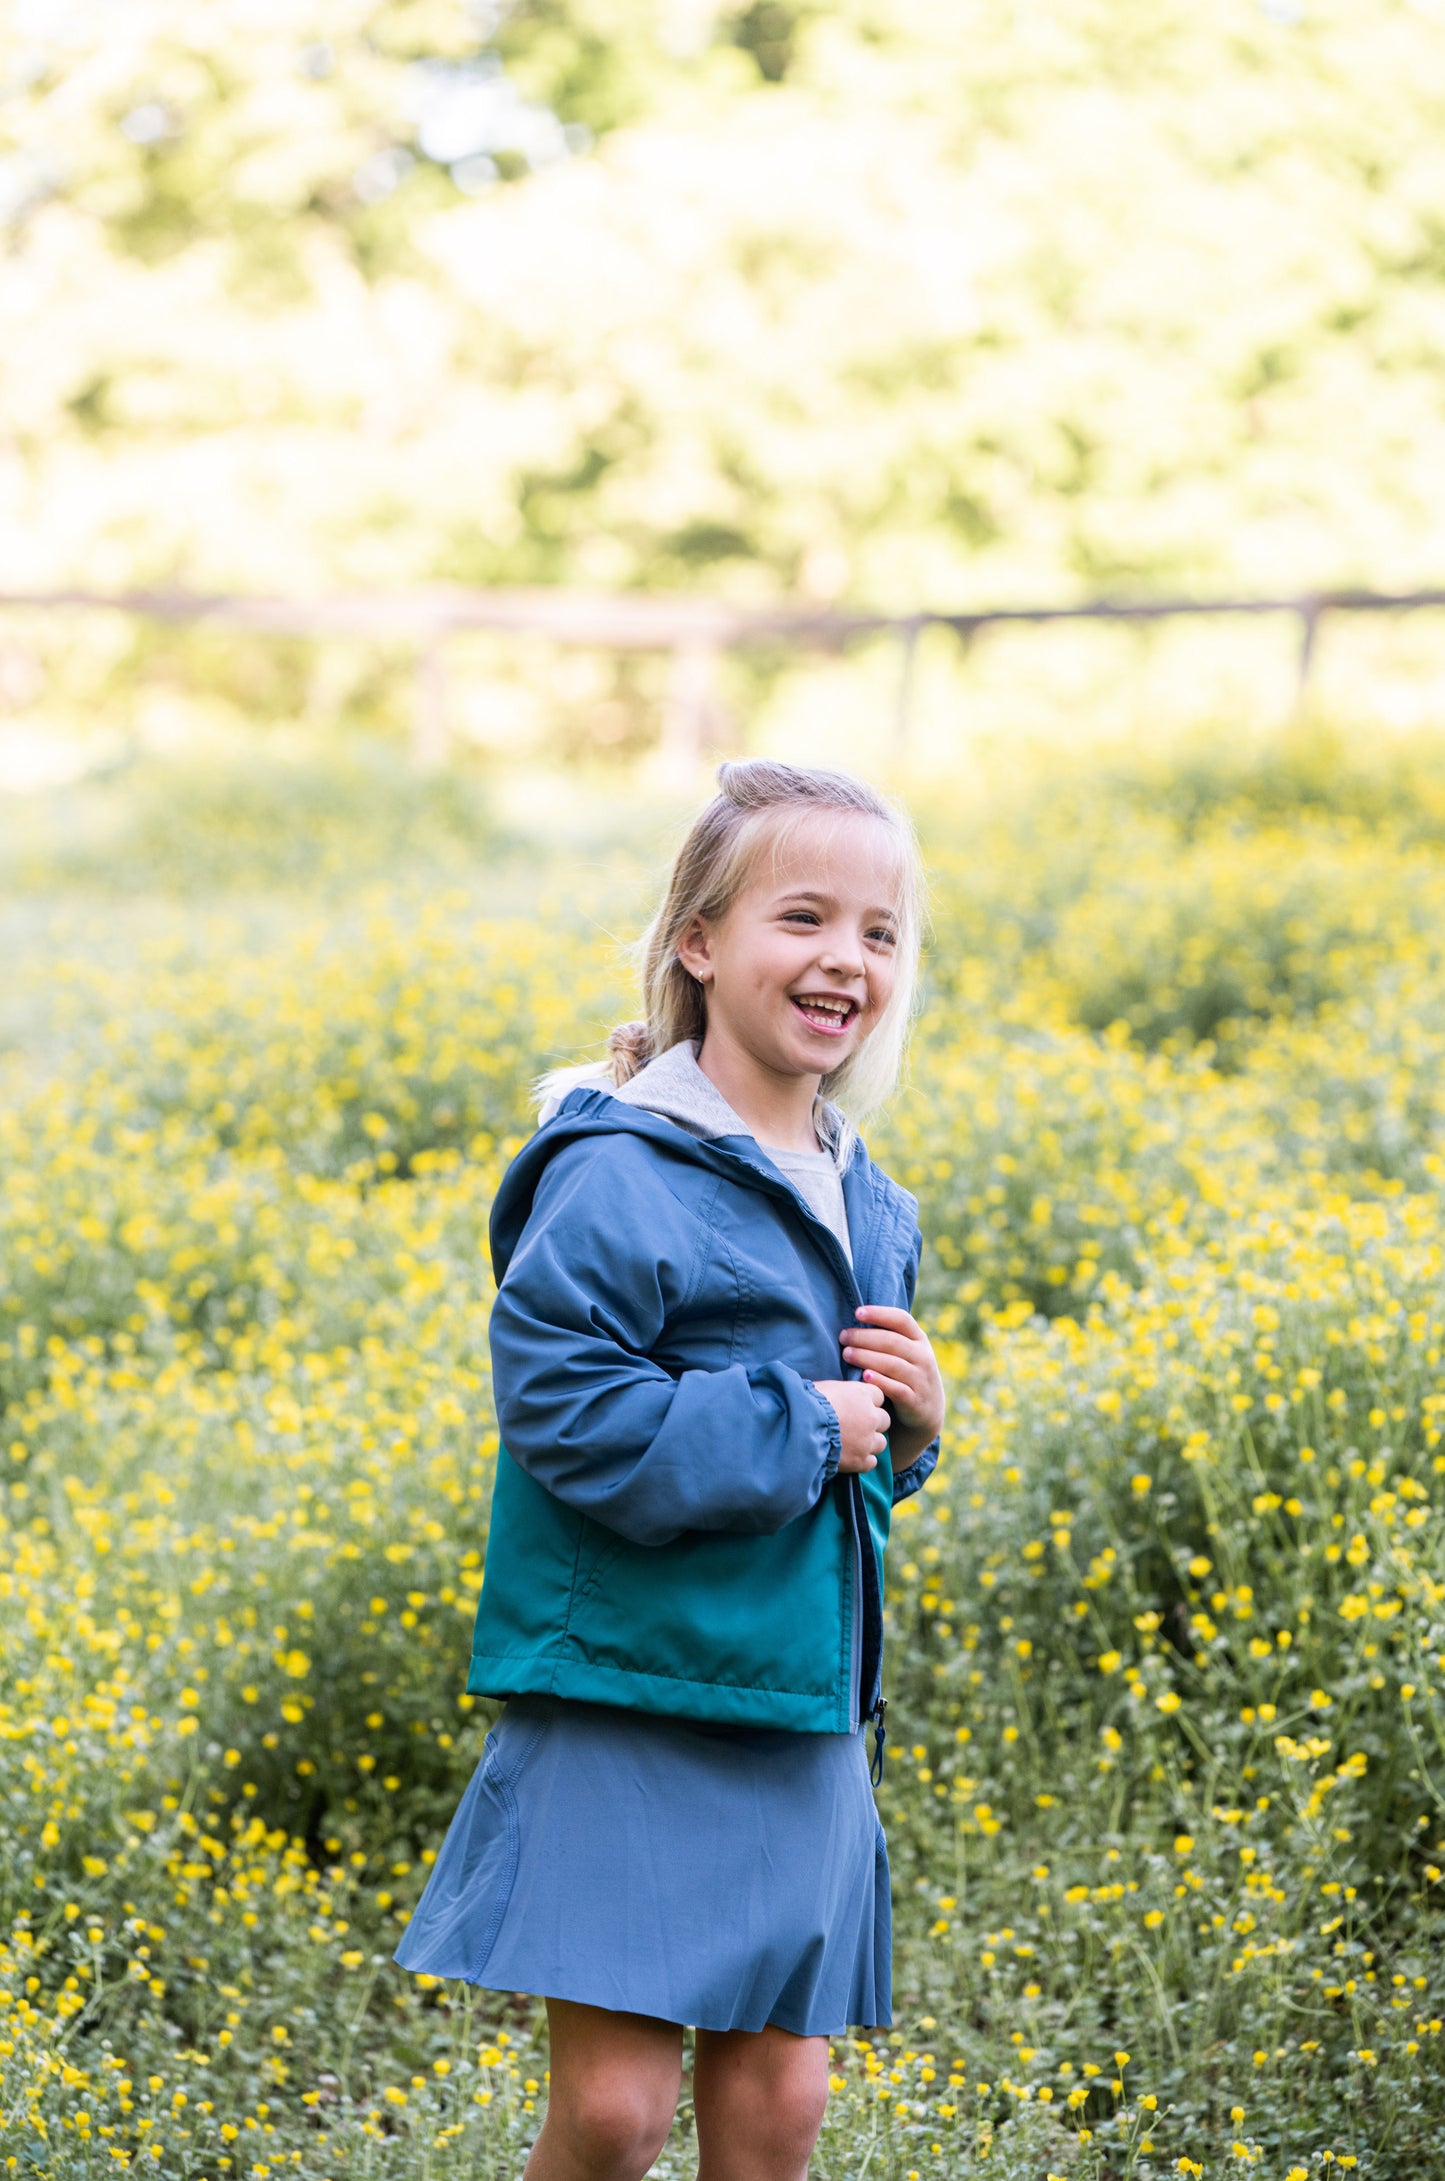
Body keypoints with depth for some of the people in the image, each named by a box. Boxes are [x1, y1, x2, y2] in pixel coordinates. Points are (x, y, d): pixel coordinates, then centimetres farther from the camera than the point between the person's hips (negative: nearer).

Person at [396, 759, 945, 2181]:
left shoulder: (866, 1205, 11)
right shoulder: (616, 1181, -13)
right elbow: (568, 1418, -21)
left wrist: (907, 1422, -1)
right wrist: (795, 1431, -18)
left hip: (800, 1713, 7)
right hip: (626, 1701, -7)